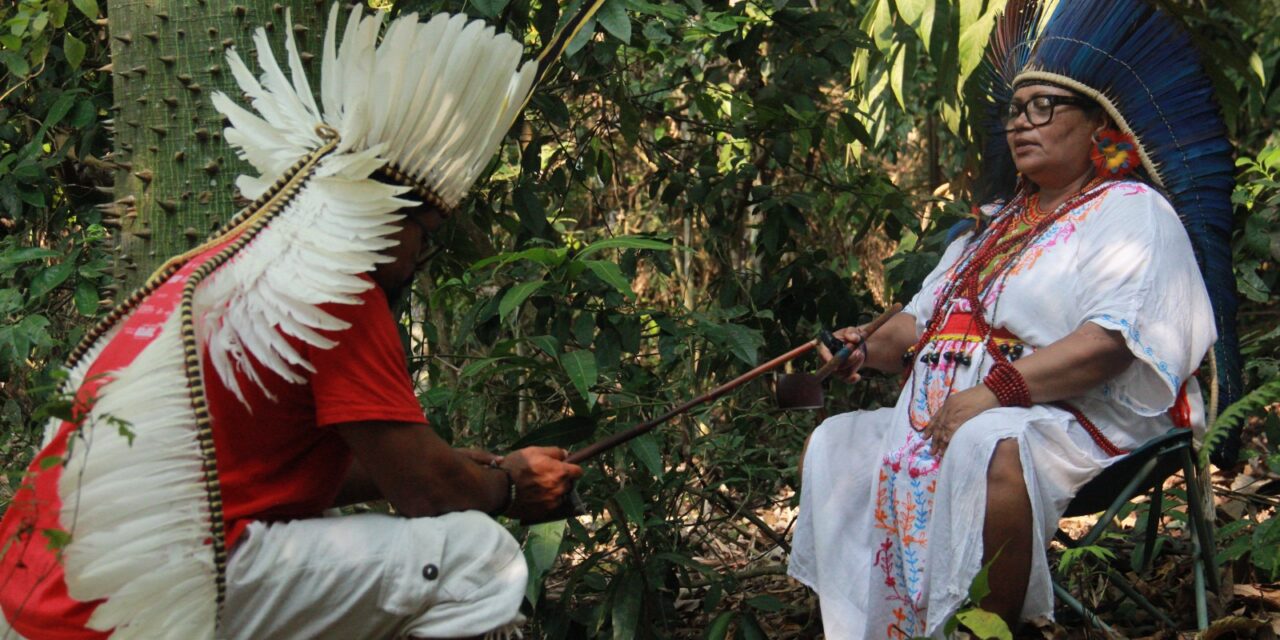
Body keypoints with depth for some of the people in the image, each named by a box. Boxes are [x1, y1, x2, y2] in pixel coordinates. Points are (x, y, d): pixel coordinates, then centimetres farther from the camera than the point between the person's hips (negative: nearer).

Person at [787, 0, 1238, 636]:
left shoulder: (1131, 213, -2)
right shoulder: (999, 224, 26)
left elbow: (1115, 340, -18)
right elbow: (926, 316, 28)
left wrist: (1000, 389, -27)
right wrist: (872, 348, 4)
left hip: (1072, 423, -9)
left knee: (990, 450, -40)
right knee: (831, 451, 1)